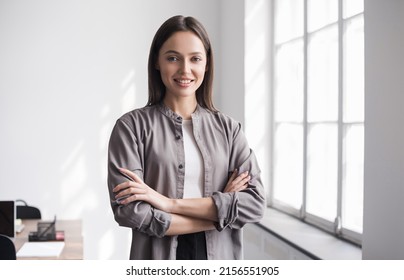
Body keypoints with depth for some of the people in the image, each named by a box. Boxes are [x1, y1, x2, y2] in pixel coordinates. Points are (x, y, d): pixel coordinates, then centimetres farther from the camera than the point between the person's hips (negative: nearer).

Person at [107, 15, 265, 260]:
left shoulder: (229, 128, 0)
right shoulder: (132, 126, -8)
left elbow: (255, 202, -10)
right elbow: (129, 211, -17)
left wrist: (171, 203, -18)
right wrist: (220, 210, -13)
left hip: (219, 259, 2)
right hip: (159, 263, -2)